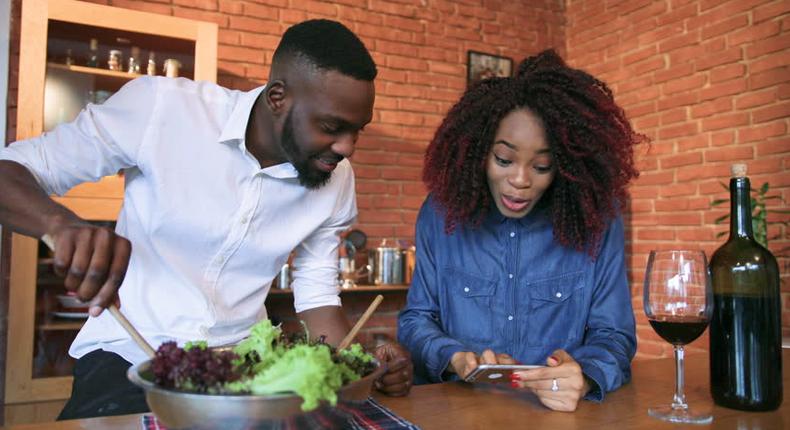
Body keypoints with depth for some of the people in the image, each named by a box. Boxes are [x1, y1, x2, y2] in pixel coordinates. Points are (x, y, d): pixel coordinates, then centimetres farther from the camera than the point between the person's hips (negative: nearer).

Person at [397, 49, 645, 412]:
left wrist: (584, 377, -24)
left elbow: (612, 336, -3)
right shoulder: (442, 213, -3)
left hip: (560, 413, 2)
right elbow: (415, 319, 3)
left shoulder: (597, 222, -5)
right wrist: (455, 358, -17)